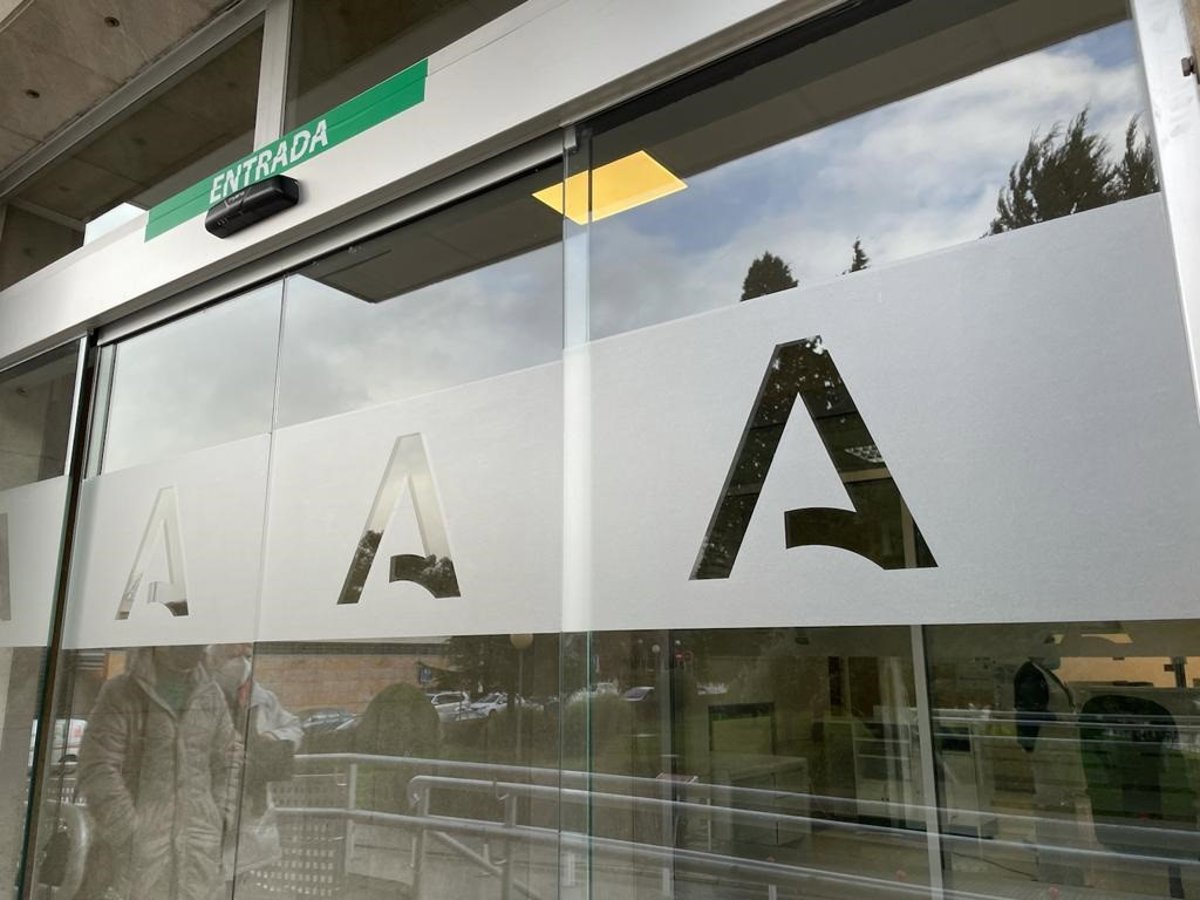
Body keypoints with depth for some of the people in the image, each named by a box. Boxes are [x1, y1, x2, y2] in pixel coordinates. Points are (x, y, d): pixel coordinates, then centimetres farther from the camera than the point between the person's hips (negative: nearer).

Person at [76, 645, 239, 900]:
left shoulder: (211, 695, 6)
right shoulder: (121, 694, -8)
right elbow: (97, 771, -11)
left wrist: (219, 820, 8)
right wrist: (128, 835, -13)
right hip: (134, 844, -4)